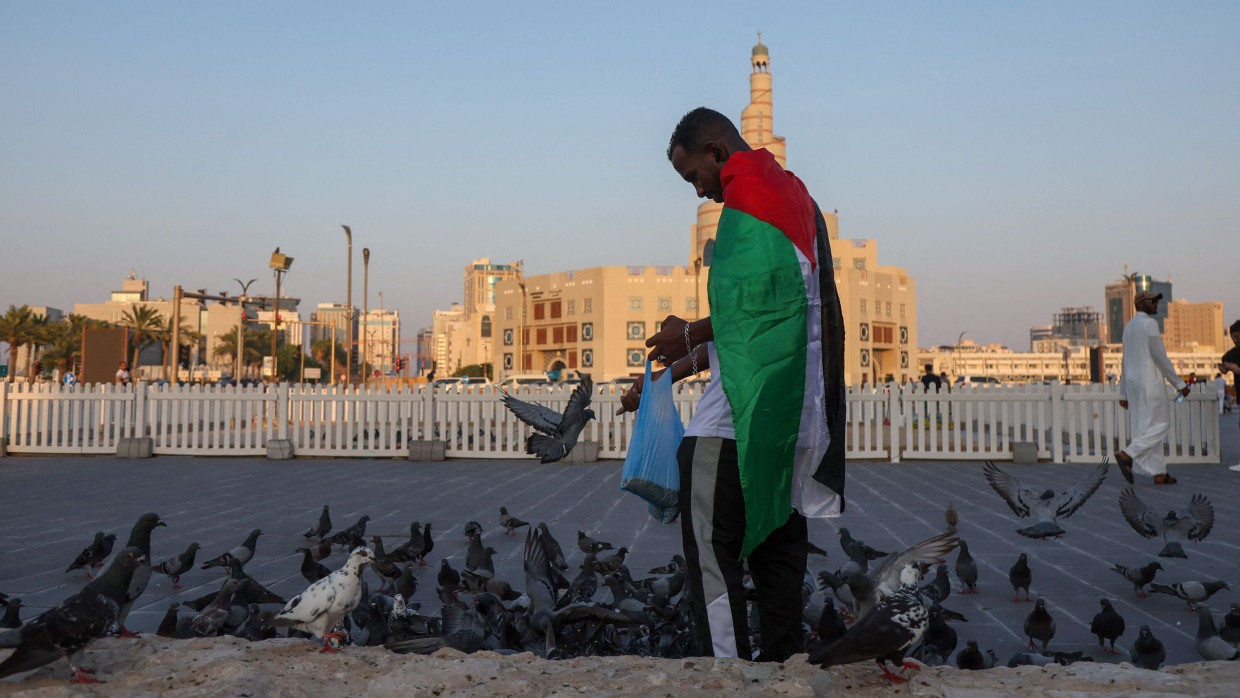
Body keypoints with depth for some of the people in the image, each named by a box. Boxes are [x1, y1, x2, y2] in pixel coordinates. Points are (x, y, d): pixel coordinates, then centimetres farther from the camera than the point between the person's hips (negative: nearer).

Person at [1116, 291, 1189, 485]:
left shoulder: (1129, 326, 17)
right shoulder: (1149, 323, -10)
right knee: (1160, 424, -4)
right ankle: (1127, 455, -15)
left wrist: (1124, 393, 19)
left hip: (1132, 382, 9)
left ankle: (1159, 473, 7)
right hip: (1149, 381, -9)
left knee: (1146, 427, 6)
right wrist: (1179, 384, -7)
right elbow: (1161, 357, -13)